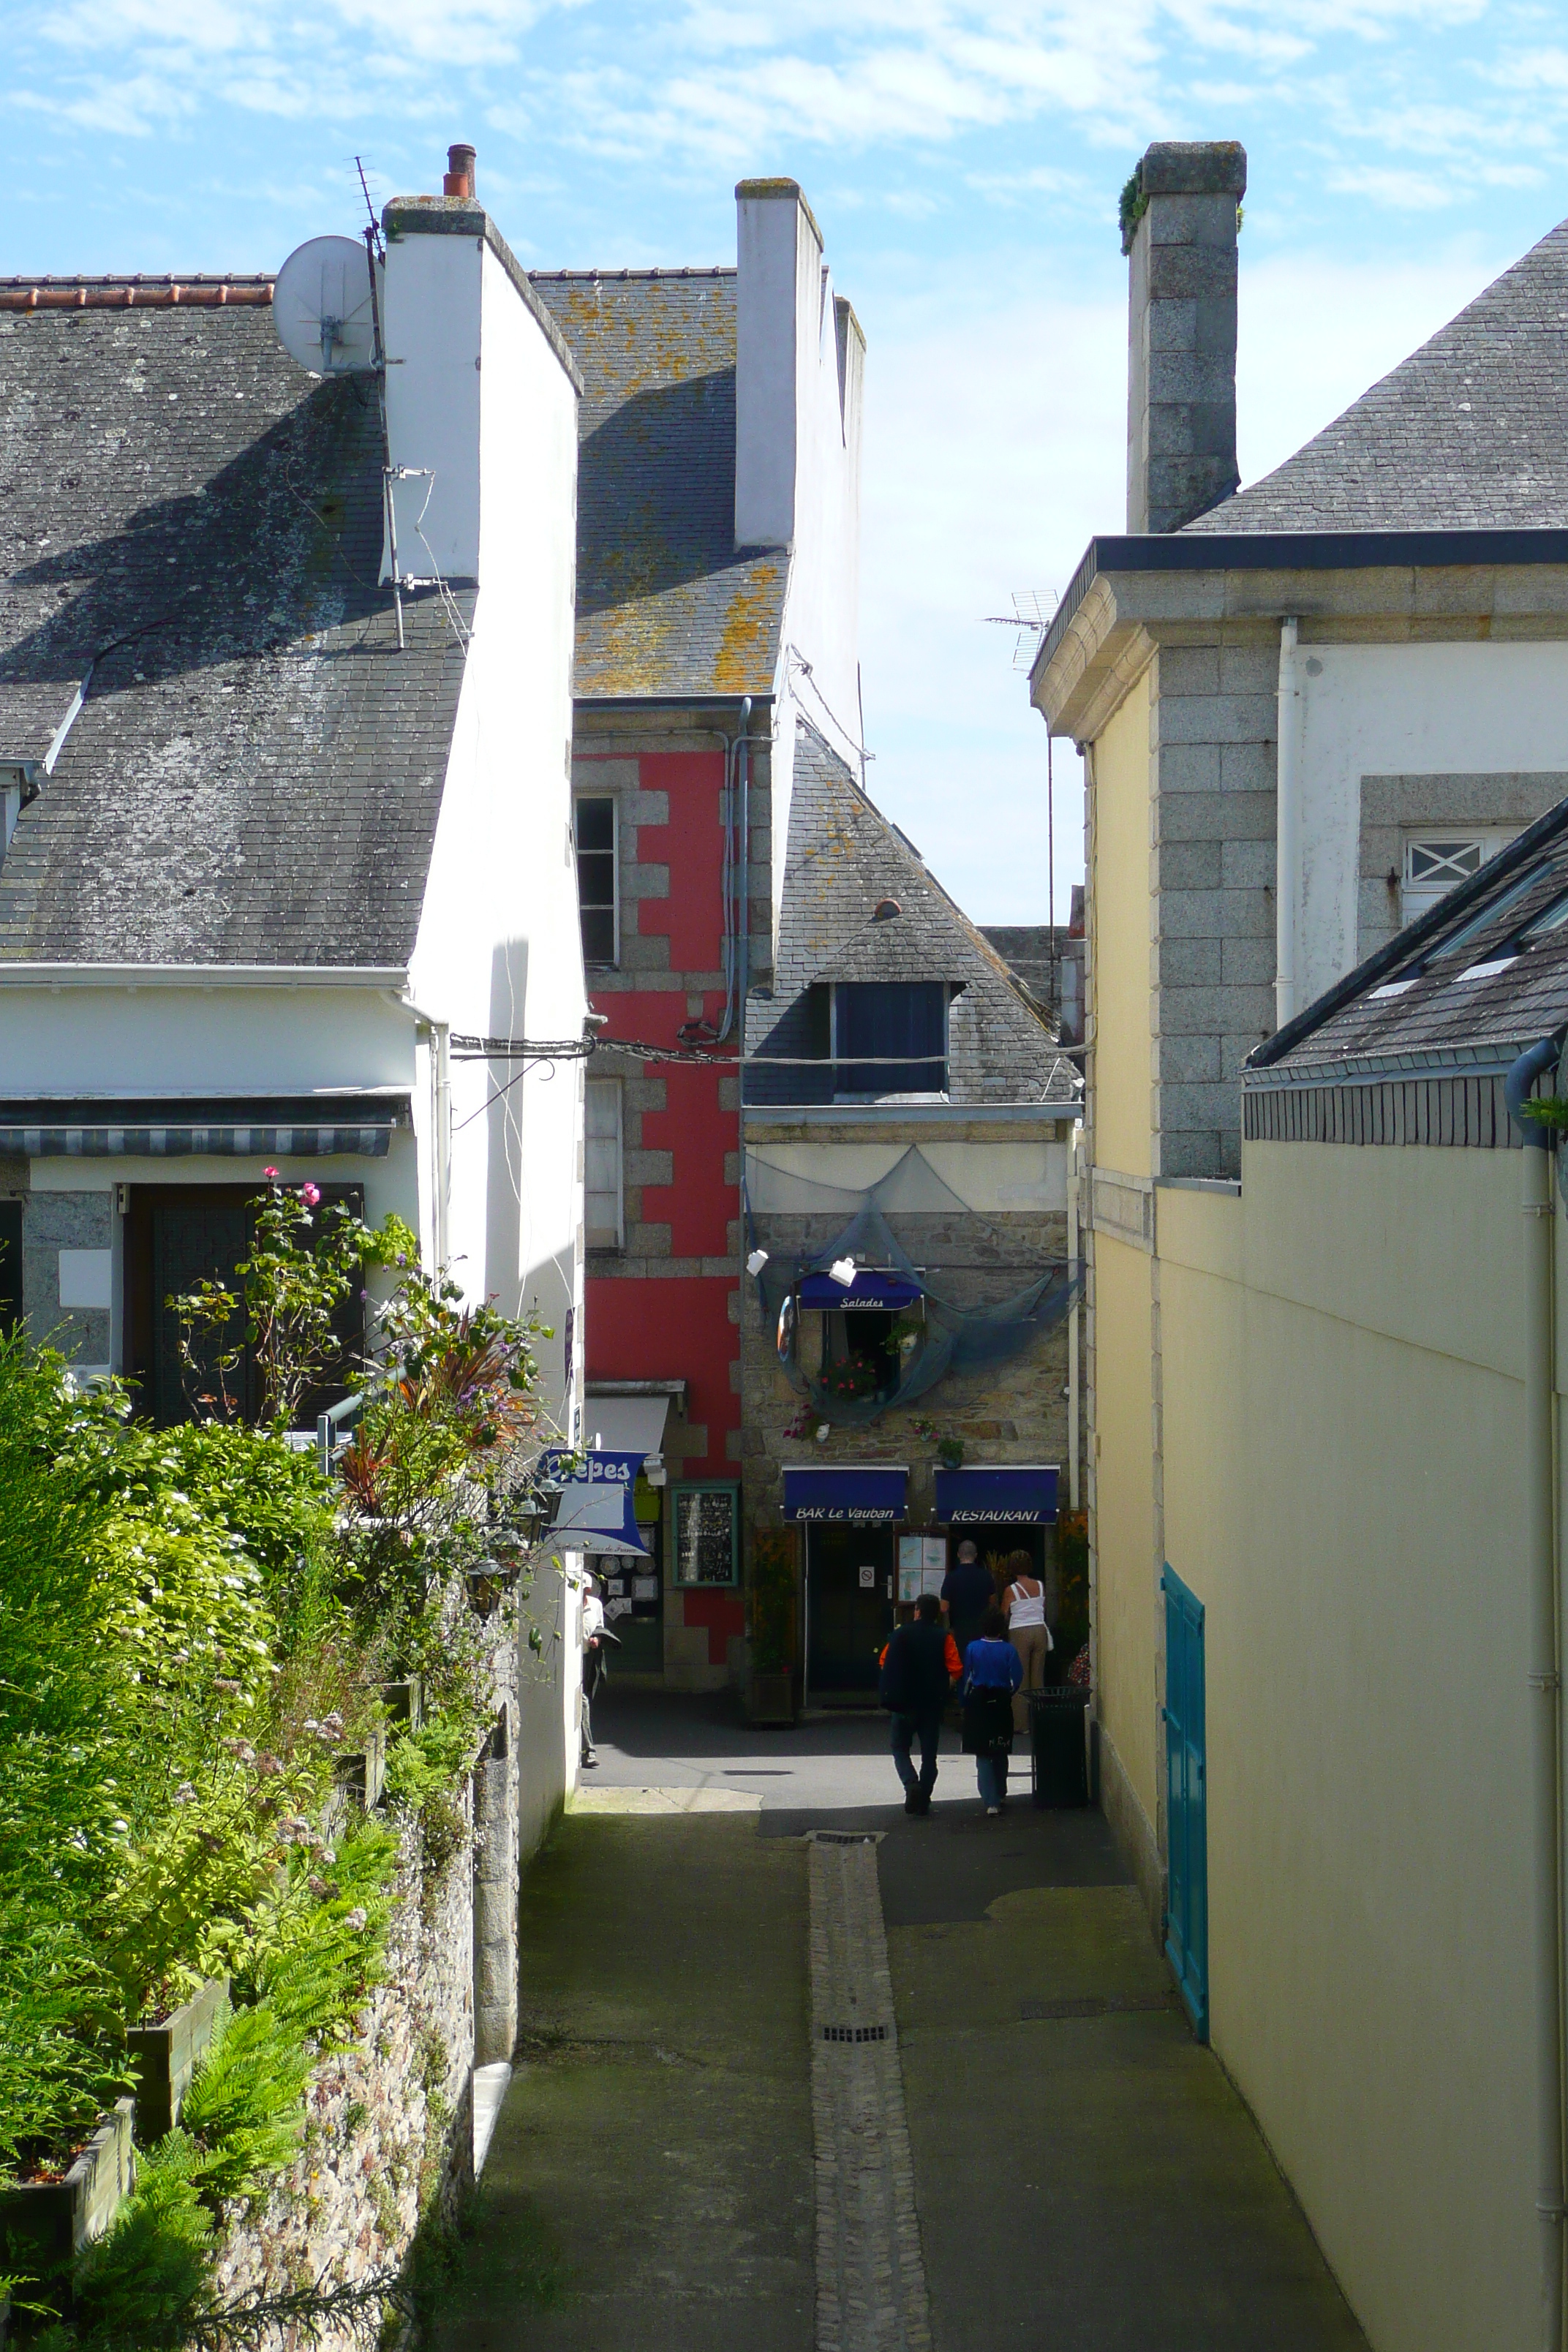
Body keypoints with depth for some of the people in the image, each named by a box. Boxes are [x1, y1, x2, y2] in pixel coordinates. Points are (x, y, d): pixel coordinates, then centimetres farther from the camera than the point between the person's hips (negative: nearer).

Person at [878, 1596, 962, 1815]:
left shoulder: (901, 1634, -5)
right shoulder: (944, 1638, -4)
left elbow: (885, 1663, -2)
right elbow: (955, 1670, -11)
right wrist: (943, 1689, 6)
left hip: (904, 1702, -1)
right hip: (933, 1704, 1)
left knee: (900, 1749, 10)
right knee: (929, 1754, 9)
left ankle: (911, 1783, -15)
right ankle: (923, 1801, 7)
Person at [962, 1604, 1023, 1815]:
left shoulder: (973, 1648, -7)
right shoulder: (1008, 1650, -8)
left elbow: (966, 1678, -4)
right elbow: (1017, 1678, -7)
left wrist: (965, 1702, 6)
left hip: (978, 1703, -1)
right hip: (1001, 1703, 1)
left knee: (983, 1754, 0)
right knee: (1000, 1753, 18)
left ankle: (991, 1801, -11)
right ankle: (1000, 1794, 31)